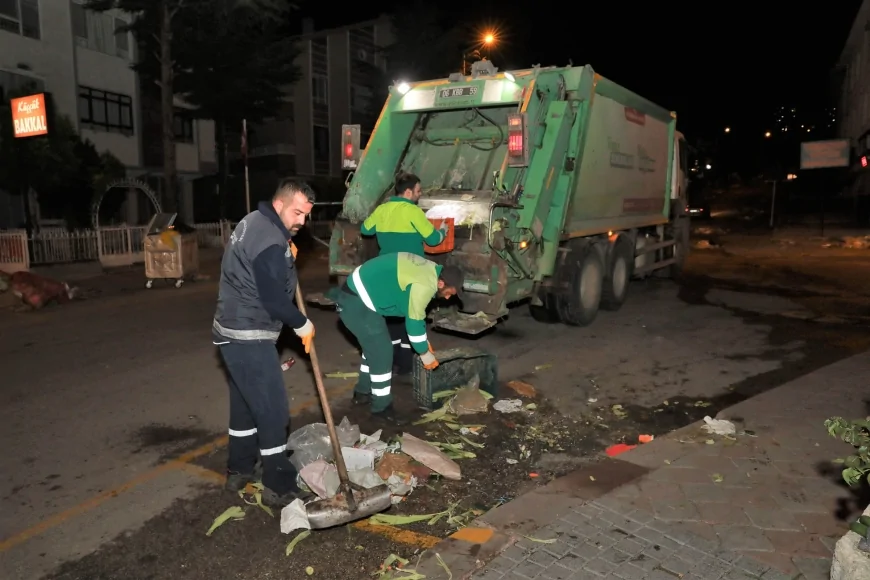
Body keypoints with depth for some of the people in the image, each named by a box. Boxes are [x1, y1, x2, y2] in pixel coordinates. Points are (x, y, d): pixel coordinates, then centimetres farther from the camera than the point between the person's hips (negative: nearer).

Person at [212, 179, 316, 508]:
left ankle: (238, 471, 35)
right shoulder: (270, 242, -23)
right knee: (272, 410, -2)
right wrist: (302, 325, -7)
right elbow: (275, 300, -23)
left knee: (245, 403, 21)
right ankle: (279, 488, 8)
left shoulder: (256, 222, 10)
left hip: (234, 331, 11)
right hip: (248, 336, -11)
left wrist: (288, 256, 5)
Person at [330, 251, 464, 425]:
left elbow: (416, 313, 18)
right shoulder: (425, 285, -24)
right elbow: (414, 321, -17)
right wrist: (425, 353, -3)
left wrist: (424, 341, 19)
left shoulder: (430, 271, 7)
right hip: (356, 301, -10)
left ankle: (363, 392, 35)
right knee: (382, 351, -6)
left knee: (374, 346, 20)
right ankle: (381, 407, 6)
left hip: (358, 294, 10)